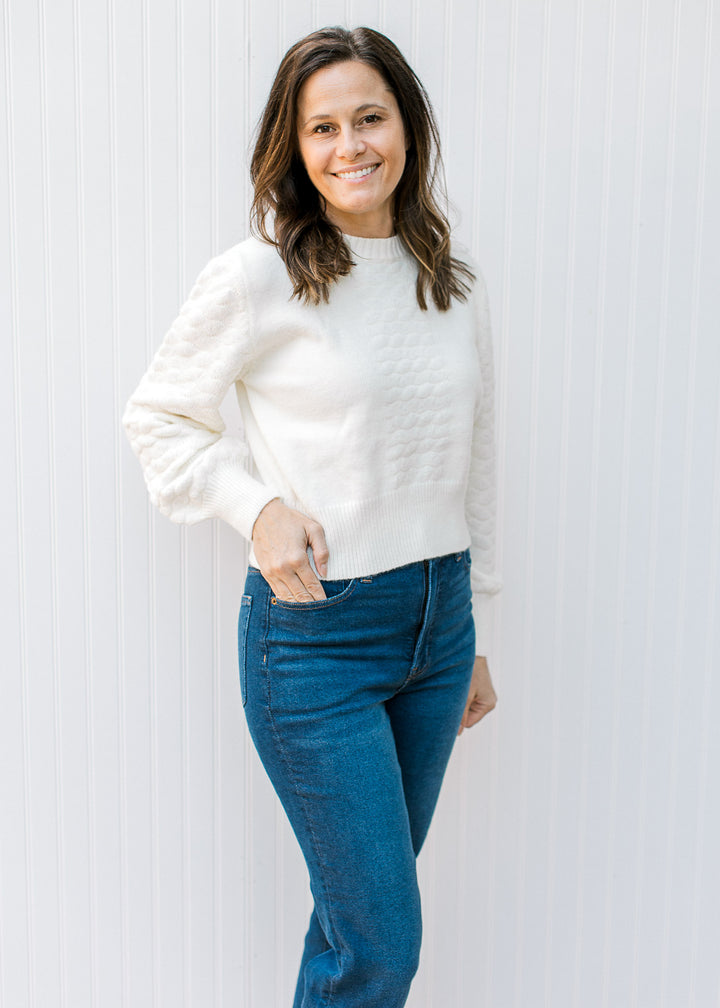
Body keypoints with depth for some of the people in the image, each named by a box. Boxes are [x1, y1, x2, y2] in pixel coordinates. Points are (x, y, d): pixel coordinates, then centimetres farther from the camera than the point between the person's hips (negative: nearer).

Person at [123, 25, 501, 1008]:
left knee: (359, 907, 17)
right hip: (315, 629, -5)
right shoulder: (257, 278, -9)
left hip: (438, 619, 5)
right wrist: (259, 506, -16)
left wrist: (476, 633, 16)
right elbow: (157, 419, 1)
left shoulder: (455, 285, 7)